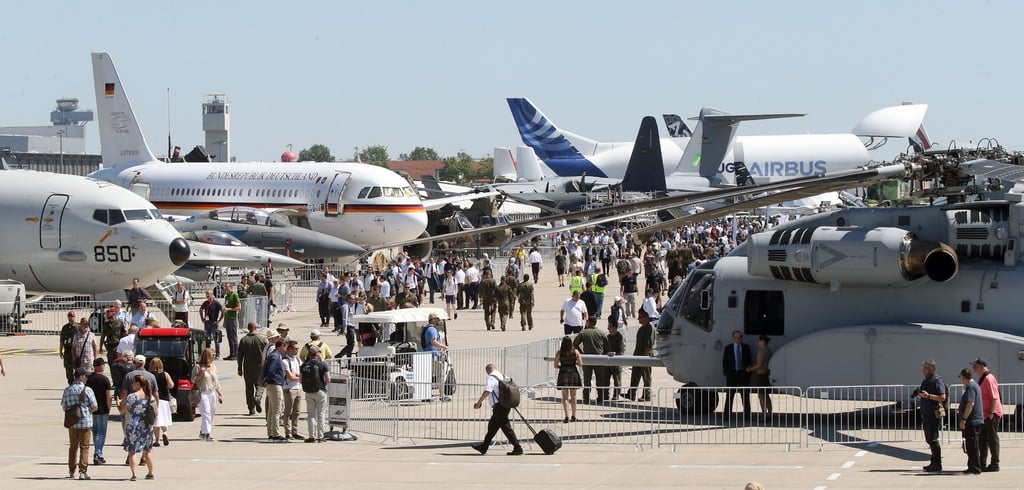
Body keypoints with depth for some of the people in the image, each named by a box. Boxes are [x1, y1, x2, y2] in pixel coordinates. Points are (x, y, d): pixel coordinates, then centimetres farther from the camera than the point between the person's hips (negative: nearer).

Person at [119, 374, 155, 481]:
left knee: (132, 451, 1)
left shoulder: (131, 397, -13)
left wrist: (119, 404, 10)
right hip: (147, 427, 5)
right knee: (147, 451, 16)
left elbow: (122, 411, -10)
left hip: (133, 427, -5)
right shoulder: (150, 396, 4)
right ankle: (150, 473, 21)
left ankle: (133, 474, -8)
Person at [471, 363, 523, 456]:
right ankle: (484, 447, 26)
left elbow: (487, 391, -22)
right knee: (492, 426, 17)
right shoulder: (502, 376, 15)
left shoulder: (491, 377, -10)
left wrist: (478, 402, -17)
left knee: (506, 427, -8)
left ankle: (517, 448, -11)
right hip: (505, 405, 9)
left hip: (499, 406, -9)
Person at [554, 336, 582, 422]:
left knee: (565, 397, 1)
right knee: (573, 396, 15)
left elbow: (555, 365, -6)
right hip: (573, 373, 2)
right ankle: (573, 416, 21)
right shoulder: (575, 352, -3)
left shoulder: (559, 353, -6)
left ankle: (566, 417, -9)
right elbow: (580, 363, -5)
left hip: (563, 374, -2)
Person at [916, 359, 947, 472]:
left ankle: (937, 464, -4)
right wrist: (920, 395, 5)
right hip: (925, 414, 9)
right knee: (929, 439, 12)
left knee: (933, 439, -8)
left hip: (934, 414, -9)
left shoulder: (937, 381, -11)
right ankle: (934, 462, 20)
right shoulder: (925, 381, 16)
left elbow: (942, 397, -19)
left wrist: (928, 395, -23)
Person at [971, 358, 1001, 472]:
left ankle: (995, 464, 1)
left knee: (992, 439, -4)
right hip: (984, 415, 10)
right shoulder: (982, 379, 15)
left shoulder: (989, 379, -16)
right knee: (982, 440, 13)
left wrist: (991, 413, -23)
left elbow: (995, 398, -21)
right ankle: (982, 464, 20)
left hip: (992, 414, -10)